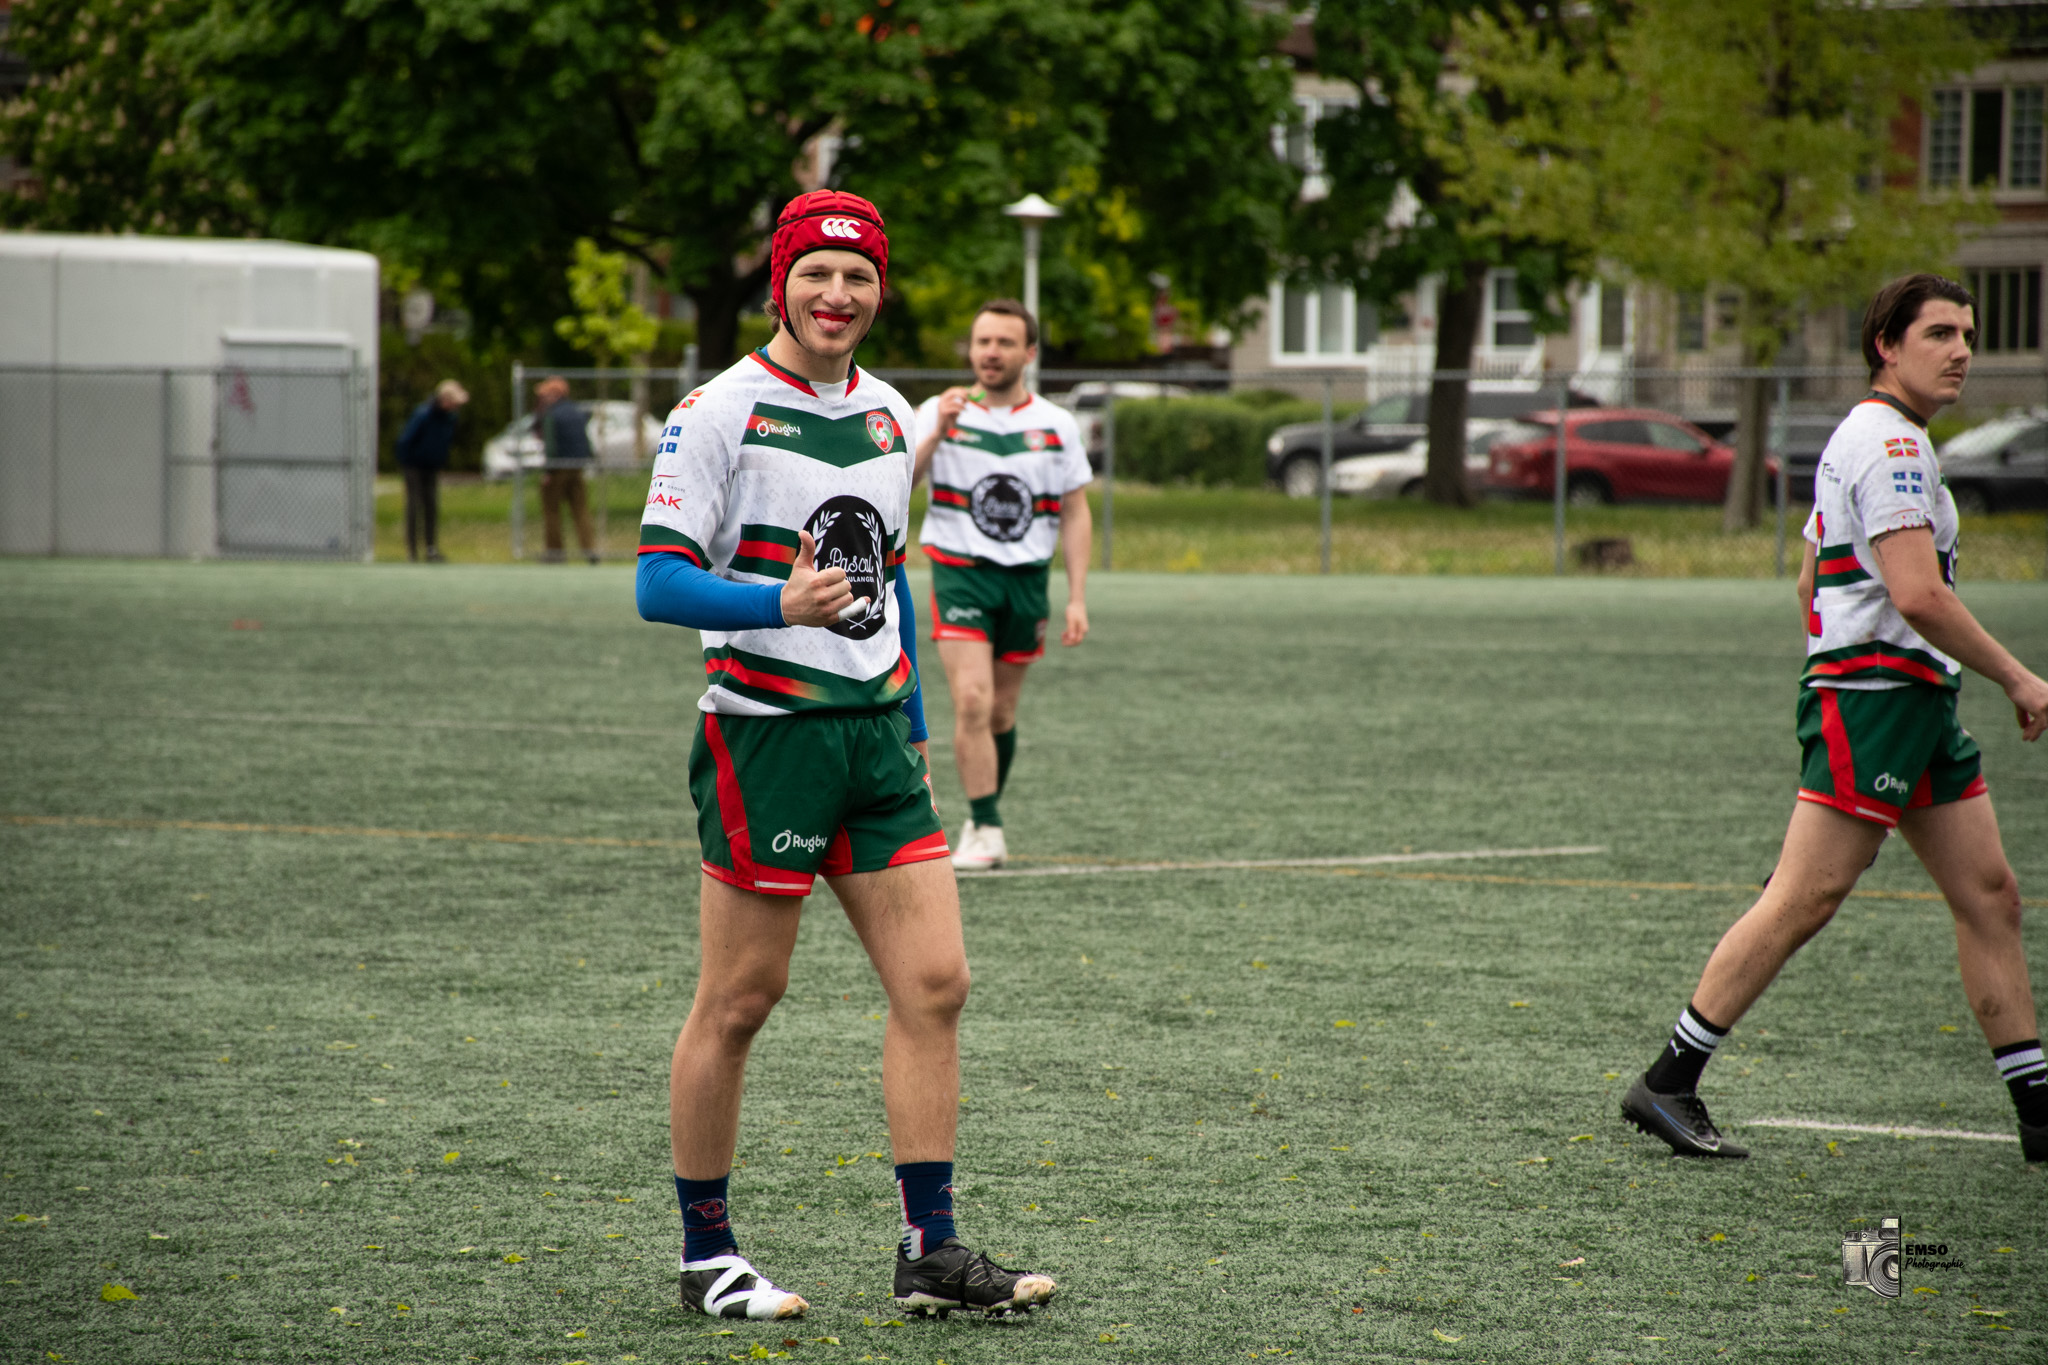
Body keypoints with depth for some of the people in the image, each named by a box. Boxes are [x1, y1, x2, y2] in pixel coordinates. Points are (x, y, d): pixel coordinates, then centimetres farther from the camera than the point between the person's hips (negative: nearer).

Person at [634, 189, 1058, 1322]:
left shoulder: (891, 417, 14)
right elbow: (659, 584, -12)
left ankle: (930, 1251, 3)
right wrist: (780, 602, -28)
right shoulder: (719, 412, -7)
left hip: (874, 735, 6)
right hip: (764, 730, -6)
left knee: (934, 984, -1)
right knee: (739, 1000, -1)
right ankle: (706, 1254, 10)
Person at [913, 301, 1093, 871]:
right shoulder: (940, 414, 1)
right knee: (972, 701, -16)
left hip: (1026, 579, 2)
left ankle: (985, 817, 24)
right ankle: (985, 830, -13)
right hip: (960, 572, -2)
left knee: (1001, 712, 7)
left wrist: (1077, 599, 2)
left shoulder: (1057, 425, 6)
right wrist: (936, 434, -29)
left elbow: (1075, 514, 8)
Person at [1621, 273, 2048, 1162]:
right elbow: (1917, 594, -22)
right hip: (1873, 689, -11)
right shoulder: (1891, 443, -13)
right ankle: (1668, 1085, -6)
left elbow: (1811, 583, 25)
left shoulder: (1863, 440, 19)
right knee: (1805, 899, -11)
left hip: (1915, 700, 11)